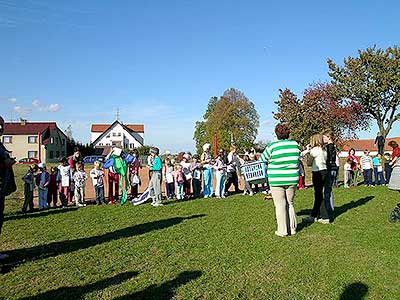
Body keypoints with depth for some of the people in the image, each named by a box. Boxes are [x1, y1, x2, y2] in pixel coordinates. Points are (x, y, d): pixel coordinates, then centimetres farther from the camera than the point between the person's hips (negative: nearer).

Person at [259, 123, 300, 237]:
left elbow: (262, 160, 2)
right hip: (292, 179, 4)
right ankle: (292, 229, 22)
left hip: (277, 180, -4)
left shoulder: (272, 146, -10)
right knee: (290, 203, 16)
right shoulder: (295, 144, 1)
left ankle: (282, 231, 10)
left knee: (280, 205, 4)